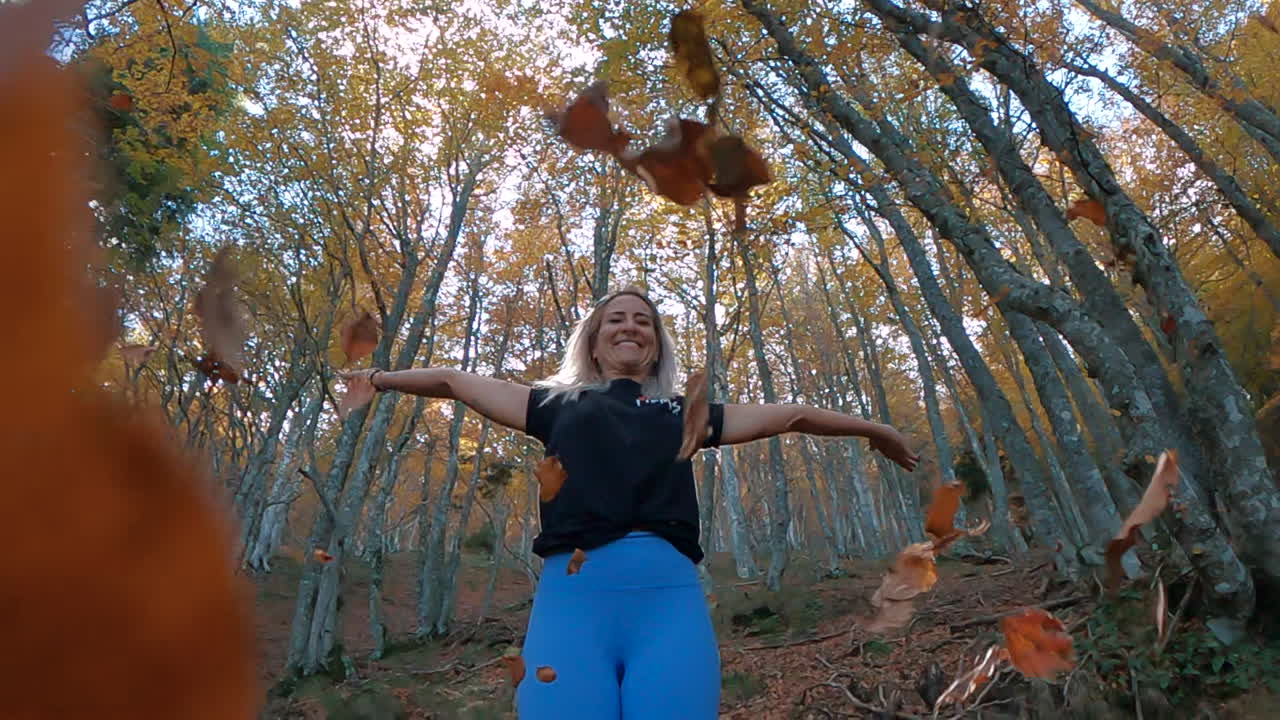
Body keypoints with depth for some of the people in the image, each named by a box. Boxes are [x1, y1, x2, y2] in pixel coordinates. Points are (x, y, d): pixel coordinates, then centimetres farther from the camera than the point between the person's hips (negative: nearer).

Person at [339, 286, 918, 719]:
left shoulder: (685, 412, 24)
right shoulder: (559, 403, 22)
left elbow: (788, 414, 30)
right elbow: (455, 382, 30)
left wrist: (873, 430, 40)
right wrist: (383, 378, 38)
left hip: (669, 594, 1)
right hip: (570, 591, -1)